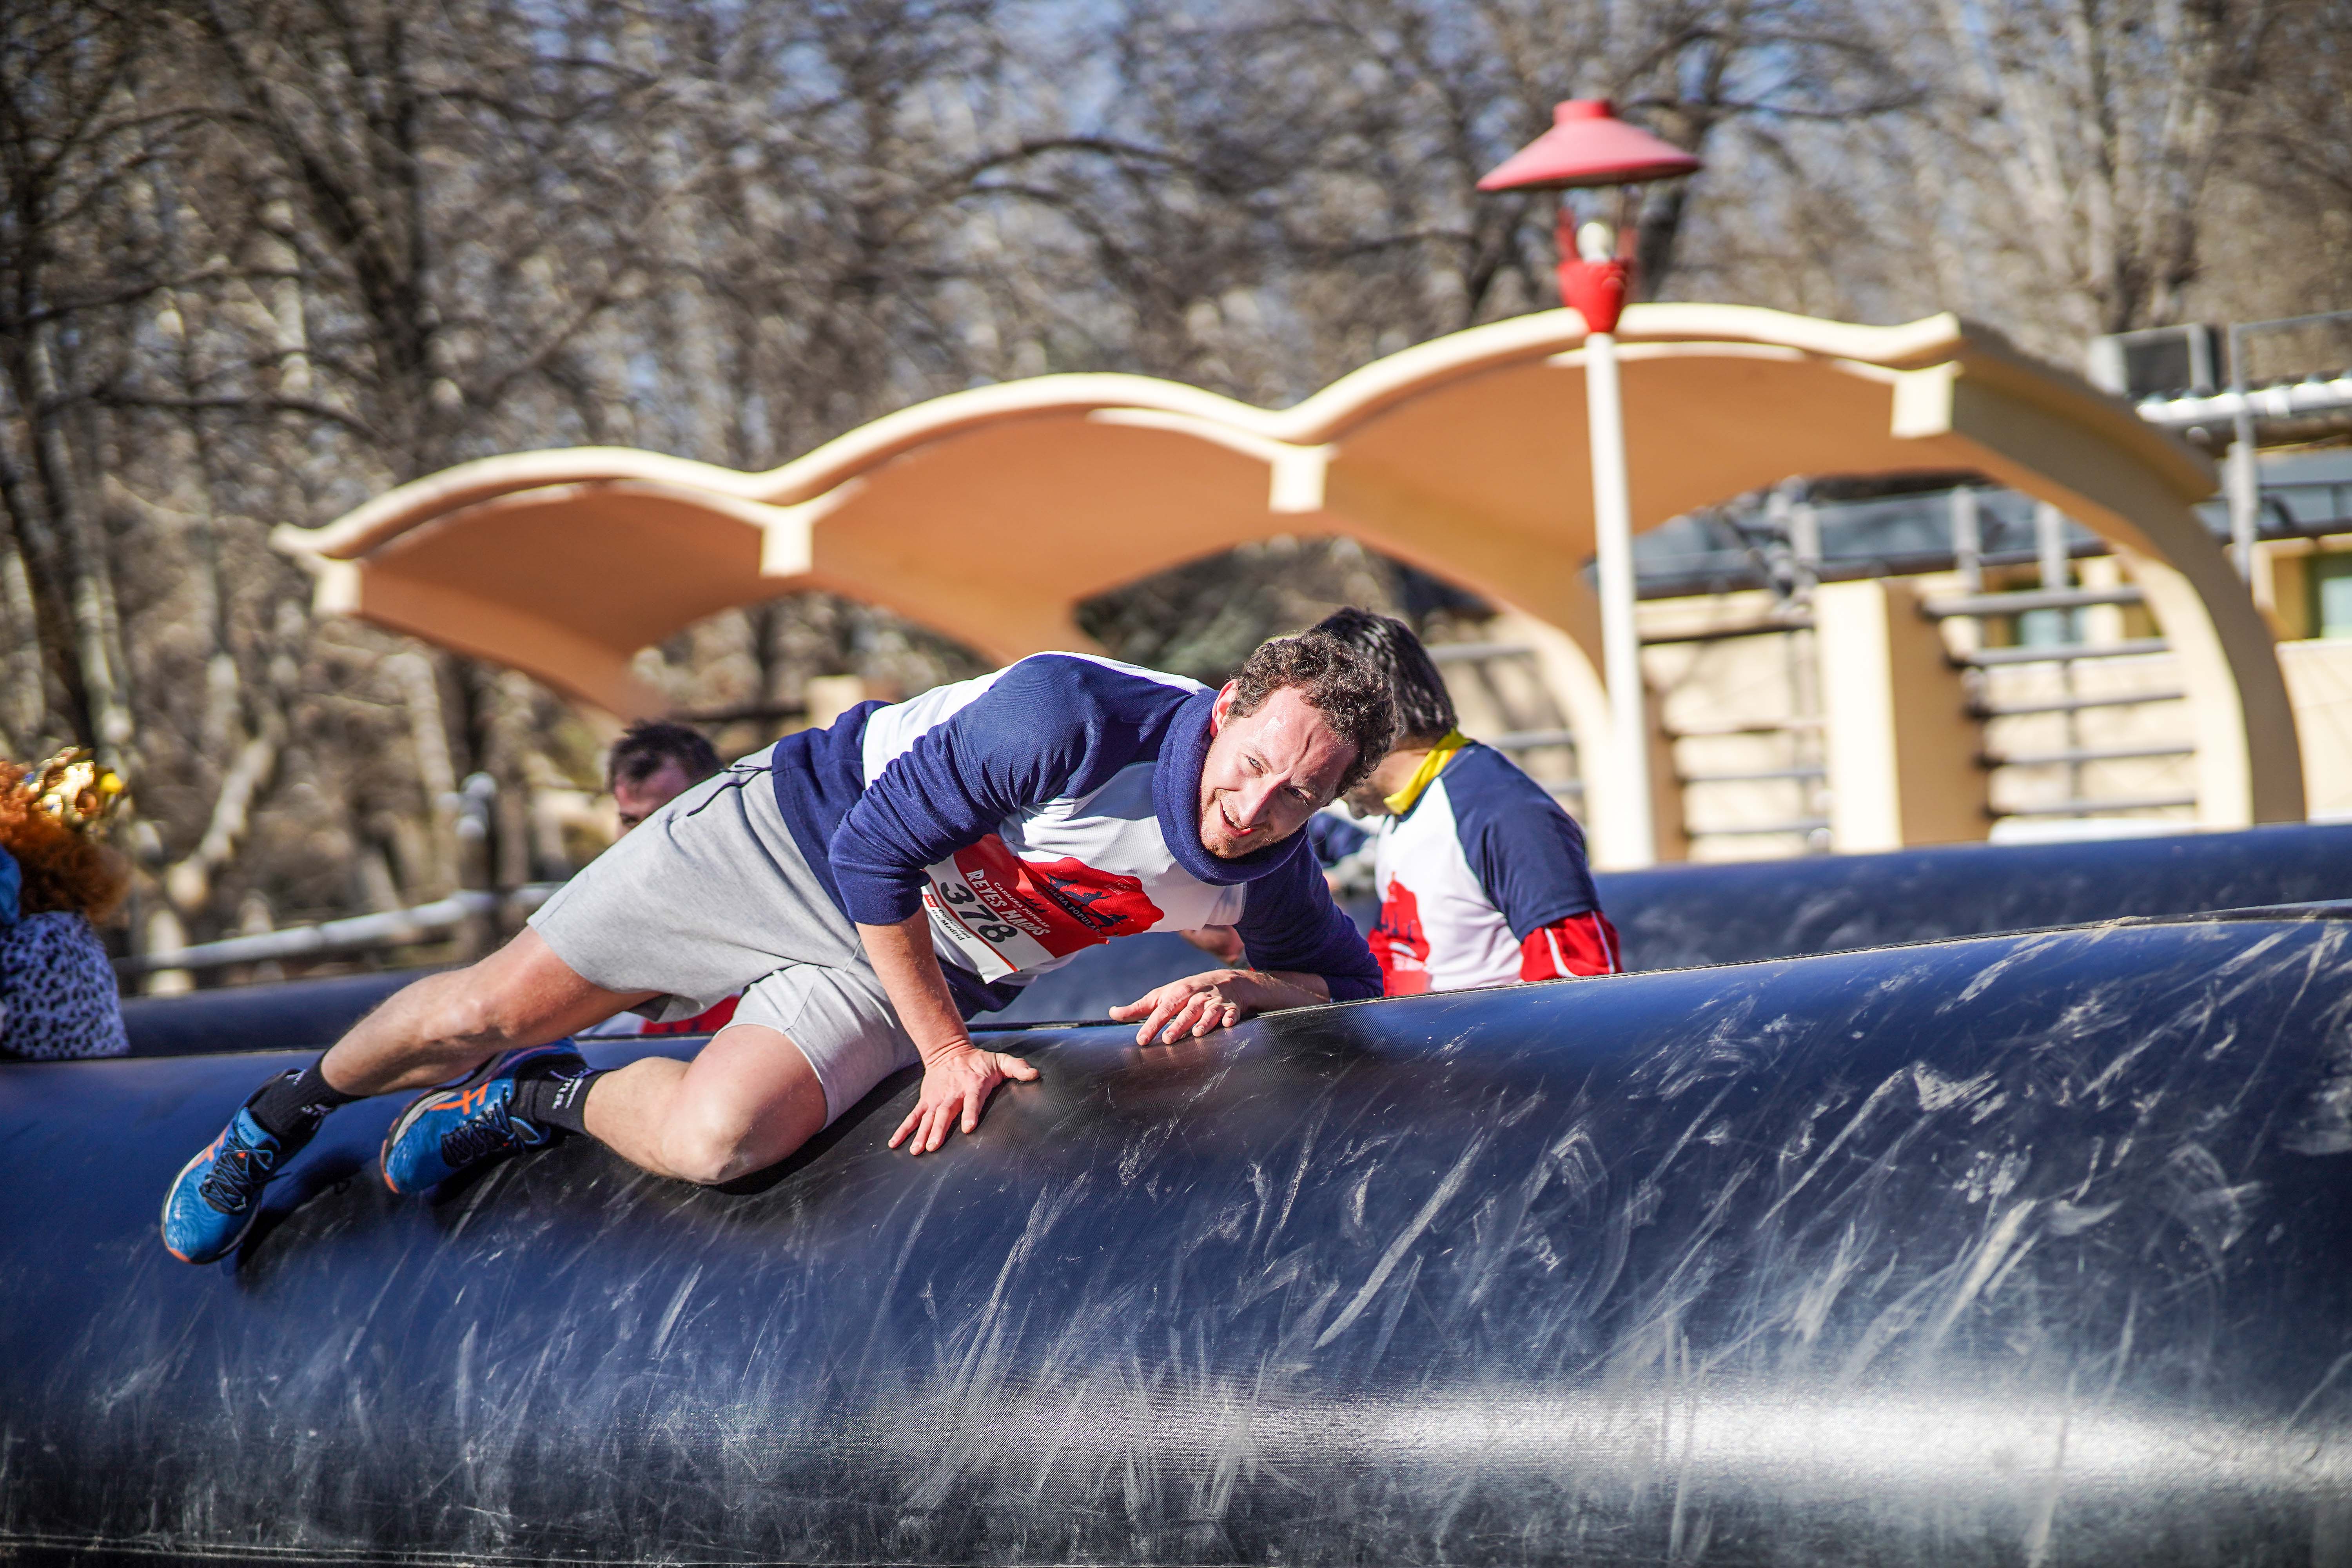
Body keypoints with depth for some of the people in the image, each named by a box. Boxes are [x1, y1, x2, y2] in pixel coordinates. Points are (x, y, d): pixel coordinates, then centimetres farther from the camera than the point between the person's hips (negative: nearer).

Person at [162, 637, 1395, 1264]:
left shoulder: (1268, 864, -16)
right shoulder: (1074, 720, -33)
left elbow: (1348, 980, 1)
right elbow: (875, 851, -26)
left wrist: (1241, 990, -21)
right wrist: (945, 1048, -23)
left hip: (901, 971, 3)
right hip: (798, 832, -3)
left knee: (715, 1141, -25)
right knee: (484, 1013, -2)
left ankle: (539, 1105, 9)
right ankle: (284, 1113, 29)